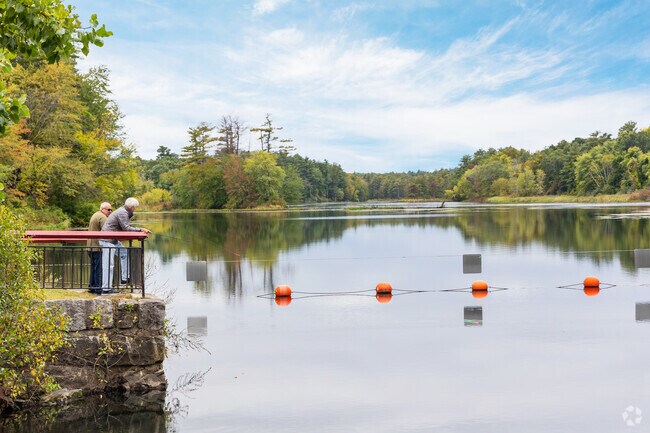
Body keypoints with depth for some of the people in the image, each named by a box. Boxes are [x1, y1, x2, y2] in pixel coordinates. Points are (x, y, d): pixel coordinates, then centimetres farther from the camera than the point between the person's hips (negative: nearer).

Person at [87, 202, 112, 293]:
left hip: (92, 246, 10)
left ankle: (92, 287, 19)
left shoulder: (95, 215, 22)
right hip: (98, 246, -10)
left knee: (94, 267, 15)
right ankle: (98, 287, -10)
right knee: (99, 268, -9)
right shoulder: (102, 217, -12)